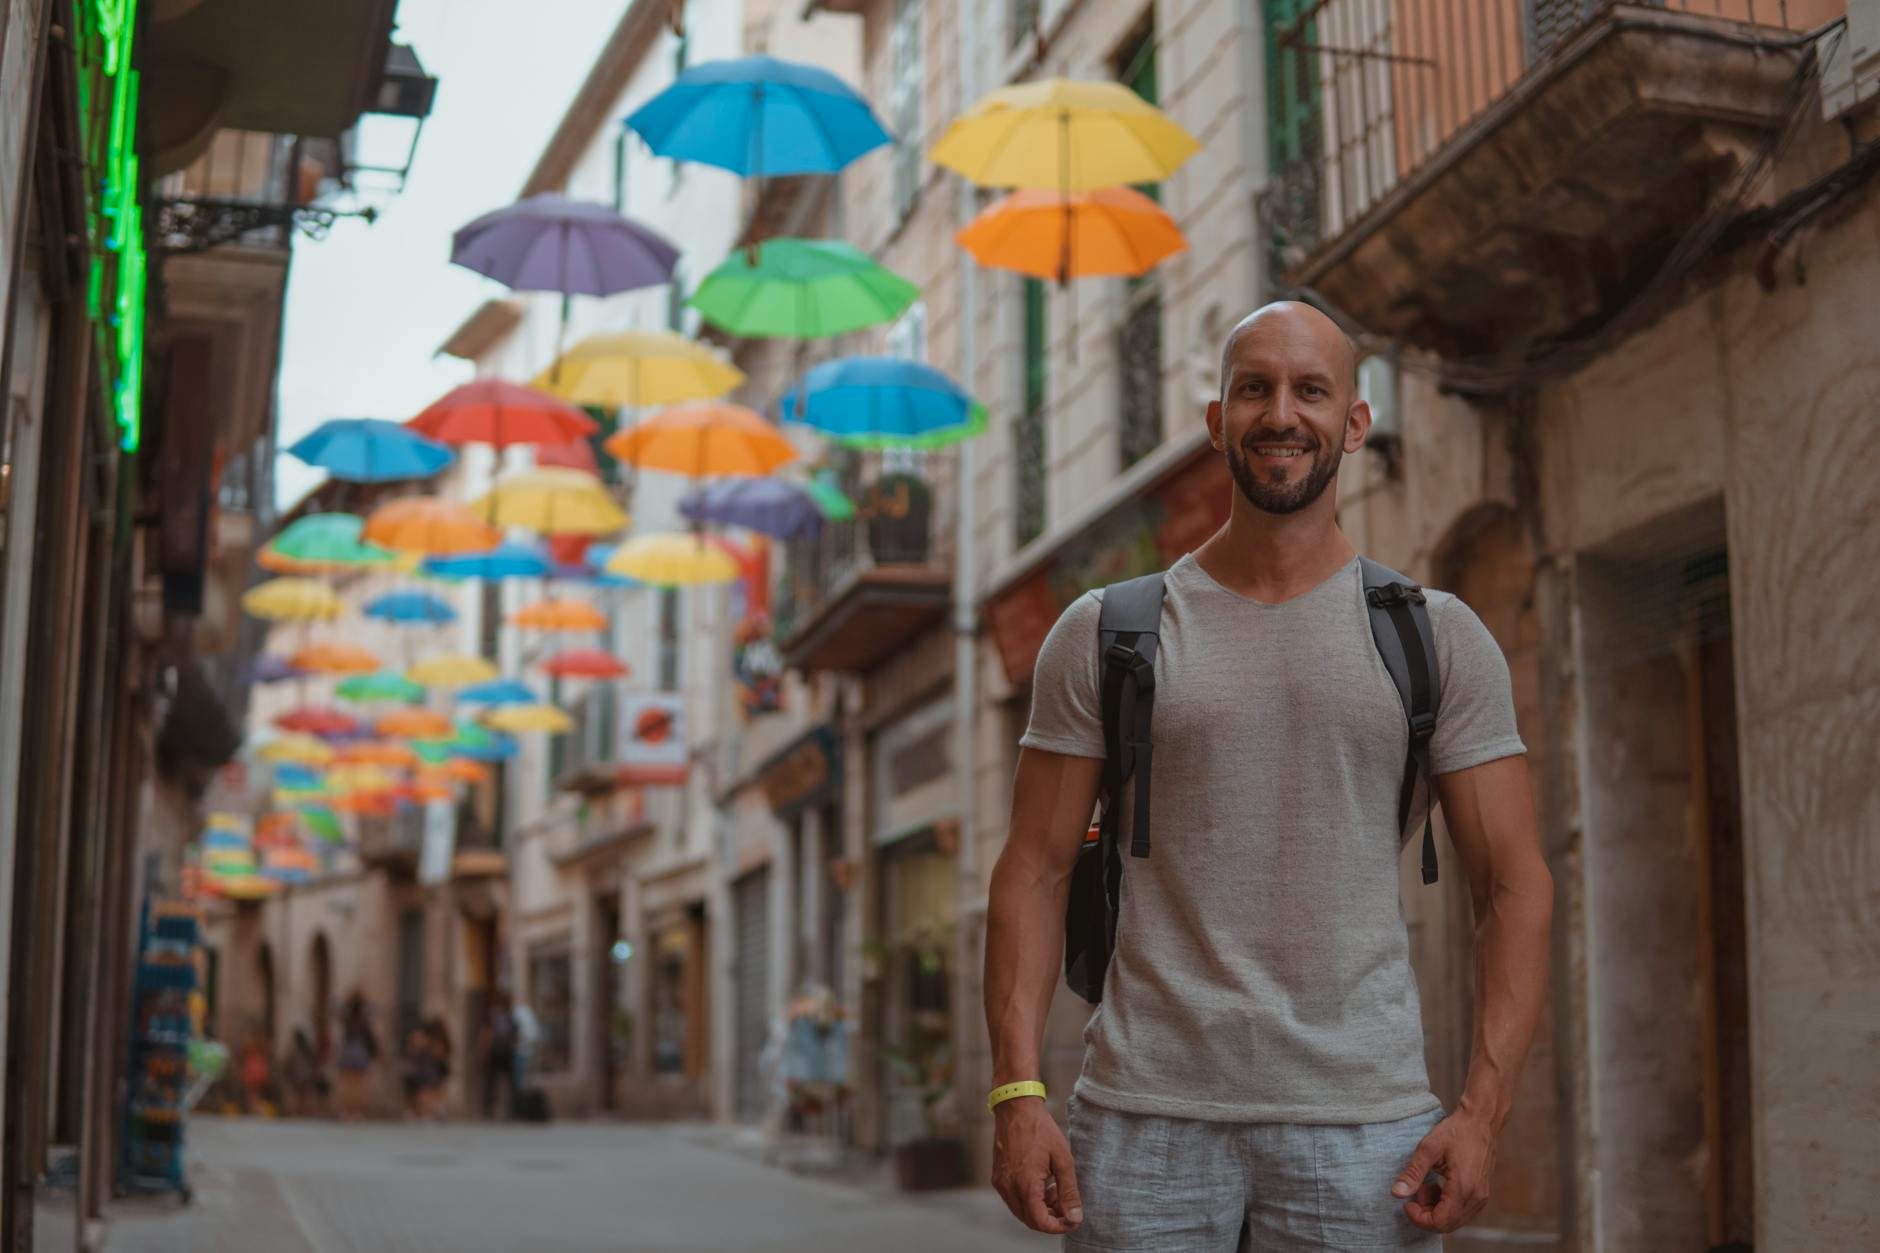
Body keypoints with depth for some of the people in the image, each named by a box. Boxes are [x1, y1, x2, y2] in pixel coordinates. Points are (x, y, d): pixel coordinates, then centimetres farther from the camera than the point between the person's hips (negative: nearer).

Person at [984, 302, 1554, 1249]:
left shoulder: (1440, 639, 6)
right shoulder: (1105, 634, 6)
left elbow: (1513, 884, 4)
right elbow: (1035, 871, 4)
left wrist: (1482, 1111, -7)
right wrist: (1016, 1091, -7)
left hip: (1362, 1124, 0)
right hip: (1145, 1116, 0)